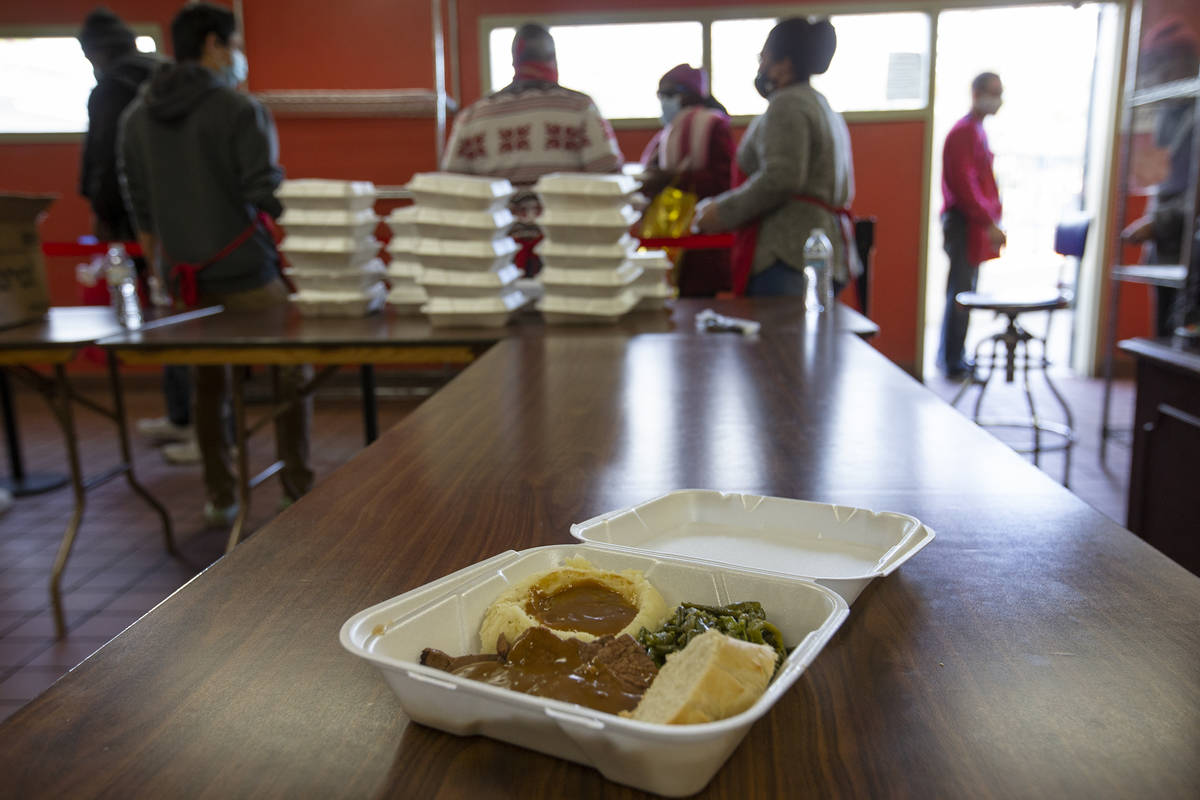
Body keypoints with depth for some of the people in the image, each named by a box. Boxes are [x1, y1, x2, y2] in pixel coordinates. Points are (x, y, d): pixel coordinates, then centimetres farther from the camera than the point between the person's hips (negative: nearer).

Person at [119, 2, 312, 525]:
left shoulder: (136, 115, 10)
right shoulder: (240, 109, -9)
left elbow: (139, 203, 15)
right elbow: (265, 192, -16)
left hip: (186, 274, 6)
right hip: (246, 271, -6)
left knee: (208, 381, 14)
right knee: (289, 375, 6)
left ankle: (219, 499, 20)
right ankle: (299, 491, 8)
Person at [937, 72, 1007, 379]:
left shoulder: (978, 132, 20)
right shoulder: (963, 132, -11)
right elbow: (964, 185, -19)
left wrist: (992, 220, 17)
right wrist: (989, 223, -20)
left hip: (977, 225, 10)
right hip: (964, 224, -10)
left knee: (964, 293, 12)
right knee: (961, 294, -7)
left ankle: (951, 357, 19)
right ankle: (953, 363, -2)